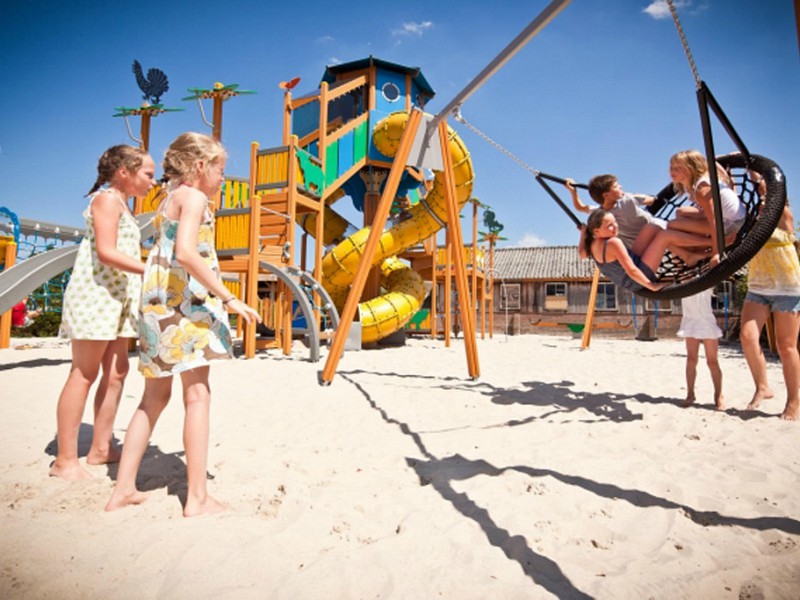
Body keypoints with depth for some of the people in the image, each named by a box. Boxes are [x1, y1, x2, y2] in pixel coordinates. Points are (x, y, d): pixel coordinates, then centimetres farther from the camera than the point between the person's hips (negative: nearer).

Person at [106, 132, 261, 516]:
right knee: (197, 396, -6)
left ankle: (124, 488, 20)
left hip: (158, 302, 9)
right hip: (185, 301, -9)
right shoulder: (194, 197, -6)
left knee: (155, 397, 14)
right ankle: (197, 498, -1)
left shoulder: (169, 199, 21)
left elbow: (169, 253, 15)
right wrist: (228, 299, -22)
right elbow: (186, 253, -22)